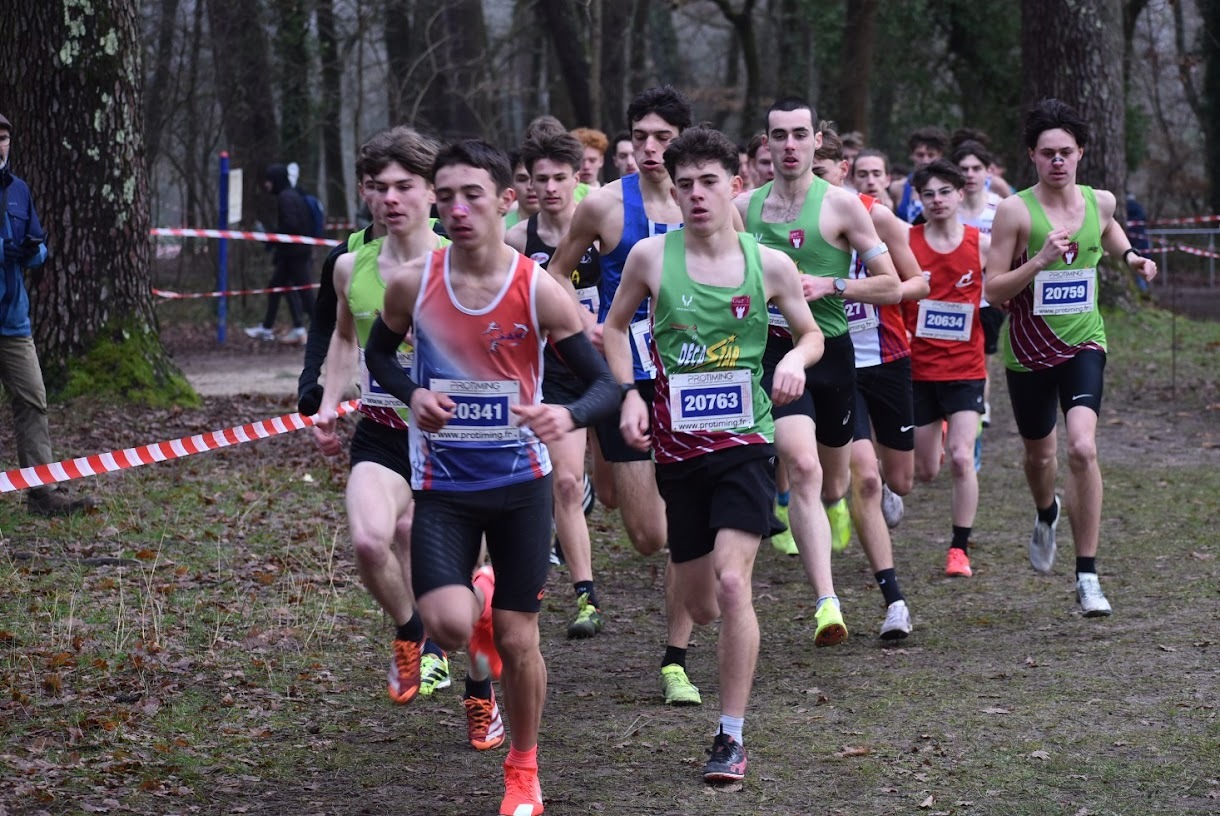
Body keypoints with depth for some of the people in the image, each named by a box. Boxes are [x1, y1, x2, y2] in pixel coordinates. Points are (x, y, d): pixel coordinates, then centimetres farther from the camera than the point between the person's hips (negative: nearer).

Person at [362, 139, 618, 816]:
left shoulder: (539, 290, -13)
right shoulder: (412, 283, -8)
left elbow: (605, 384, -9)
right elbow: (378, 353, 11)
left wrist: (569, 416, -32)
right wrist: (413, 393, -11)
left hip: (520, 481, 0)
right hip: (442, 486, 1)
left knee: (517, 640, 6)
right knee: (449, 625, -18)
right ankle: (474, 603, 22)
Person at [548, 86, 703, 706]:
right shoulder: (605, 206, -4)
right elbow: (556, 272, 7)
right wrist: (585, 323, -9)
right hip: (626, 380, -2)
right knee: (648, 536, -1)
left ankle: (675, 661, 8)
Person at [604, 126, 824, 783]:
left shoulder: (770, 265, -3)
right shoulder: (651, 257, -3)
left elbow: (811, 334, 12)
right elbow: (614, 327, 14)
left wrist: (795, 360, -10)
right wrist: (628, 394, 0)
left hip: (745, 441, -2)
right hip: (678, 448, 2)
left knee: (731, 583, -19)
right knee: (700, 607, 10)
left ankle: (732, 739, -10)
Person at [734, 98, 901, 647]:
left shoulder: (840, 205, -4)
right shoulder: (743, 207, 4)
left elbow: (891, 286, -4)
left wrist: (829, 285, -15)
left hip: (831, 350, 1)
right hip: (774, 350, 0)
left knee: (834, 482, 16)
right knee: (803, 467, -21)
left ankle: (832, 503, 57)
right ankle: (826, 602, -27)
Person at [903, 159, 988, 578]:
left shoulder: (981, 244, -2)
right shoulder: (905, 242, -4)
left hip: (965, 366, -1)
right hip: (919, 367, 1)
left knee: (961, 457, -15)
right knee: (925, 472, 9)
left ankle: (960, 548, -2)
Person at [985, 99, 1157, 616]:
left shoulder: (1100, 202, 1)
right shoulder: (1015, 211, -11)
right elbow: (994, 292, -12)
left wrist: (1129, 256, 11)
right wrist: (1039, 261, -26)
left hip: (1083, 343, 1)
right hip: (1028, 349, -1)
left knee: (1082, 447, -21)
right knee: (1039, 454, 18)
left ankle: (1087, 577, -15)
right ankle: (1046, 514, 56)